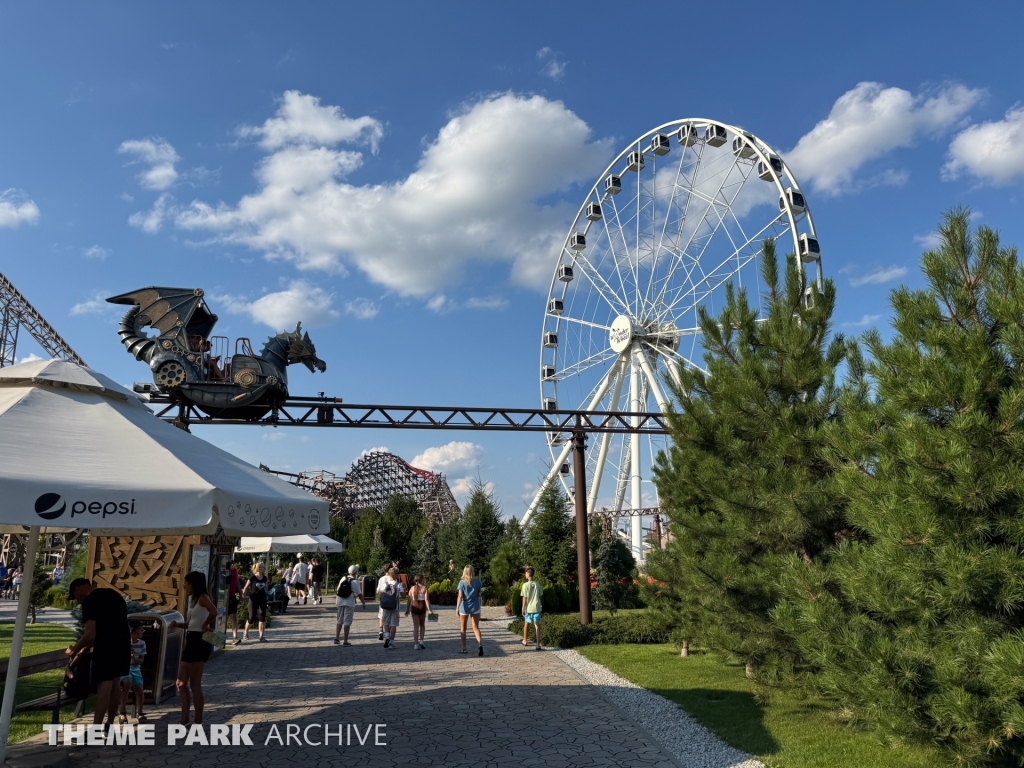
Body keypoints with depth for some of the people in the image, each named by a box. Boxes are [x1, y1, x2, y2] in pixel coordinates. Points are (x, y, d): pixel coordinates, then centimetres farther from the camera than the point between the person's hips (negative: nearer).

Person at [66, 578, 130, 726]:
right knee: (114, 686, 15)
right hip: (123, 646, 8)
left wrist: (74, 650, 1)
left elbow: (90, 634, -16)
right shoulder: (112, 594, 17)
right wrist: (82, 650, 24)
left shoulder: (90, 601, -9)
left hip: (106, 648, -8)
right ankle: (110, 724, 22)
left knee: (103, 687, -4)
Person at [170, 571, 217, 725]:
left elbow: (214, 612, -32)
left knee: (195, 684, -4)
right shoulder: (192, 599, 17)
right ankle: (184, 720, 19)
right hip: (191, 641, 10)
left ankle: (198, 722, 4)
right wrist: (177, 624, 0)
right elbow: (190, 623, 17)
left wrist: (205, 626, -18)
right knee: (181, 683, 12)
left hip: (200, 641, -10)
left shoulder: (202, 598, -12)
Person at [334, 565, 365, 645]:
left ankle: (337, 638, 15)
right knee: (347, 622, -1)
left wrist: (337, 599, 28)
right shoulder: (355, 581, -13)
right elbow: (359, 594, -11)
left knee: (339, 621, 16)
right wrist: (364, 603, -1)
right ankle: (345, 641, 1)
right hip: (349, 603, -6)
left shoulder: (343, 578, 5)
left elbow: (338, 590, 15)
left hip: (340, 602, 6)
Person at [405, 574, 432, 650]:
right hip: (422, 608, -1)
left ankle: (416, 643, 4)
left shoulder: (412, 588, 1)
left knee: (416, 626, 6)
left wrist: (407, 610, 7)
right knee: (422, 625, 17)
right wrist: (429, 609, -12)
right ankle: (421, 640, 6)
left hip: (414, 607, 1)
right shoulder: (424, 588, -6)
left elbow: (409, 600, 0)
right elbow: (426, 599, -13)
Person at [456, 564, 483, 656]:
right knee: (476, 628, 6)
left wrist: (457, 608, -12)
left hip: (464, 607, -2)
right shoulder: (477, 581, -1)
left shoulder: (462, 582, -7)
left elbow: (460, 596, -13)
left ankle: (464, 648, 16)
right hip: (475, 607, 2)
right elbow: (479, 595, 6)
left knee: (463, 629, 14)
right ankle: (480, 644, -17)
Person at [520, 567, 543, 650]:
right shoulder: (537, 585, 0)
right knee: (537, 626, 1)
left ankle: (525, 641, 34)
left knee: (526, 624, 18)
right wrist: (541, 604, 21)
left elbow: (524, 598, -10)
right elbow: (541, 596, 6)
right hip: (537, 607, 2)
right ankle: (538, 644, -7)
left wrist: (523, 609, -3)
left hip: (528, 608, -2)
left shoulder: (525, 585, -10)